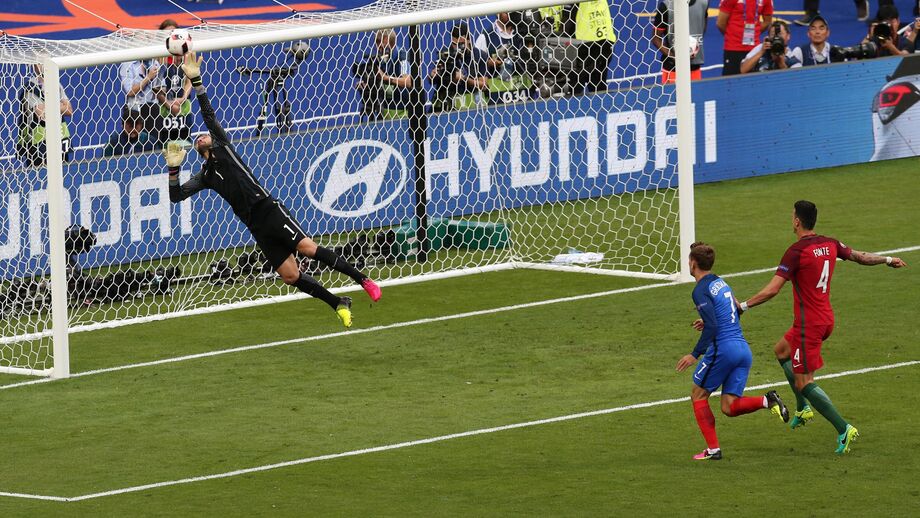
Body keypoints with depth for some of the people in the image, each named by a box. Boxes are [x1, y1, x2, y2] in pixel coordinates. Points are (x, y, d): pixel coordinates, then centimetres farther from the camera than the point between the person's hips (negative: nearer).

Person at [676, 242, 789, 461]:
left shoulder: (701, 291, -8)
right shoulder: (721, 282, 18)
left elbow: (712, 328, -16)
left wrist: (695, 355, -13)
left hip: (723, 348, -8)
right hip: (743, 349, 8)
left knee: (698, 395, 11)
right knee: (729, 407, 7)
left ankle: (713, 449, 5)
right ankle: (767, 401, -16)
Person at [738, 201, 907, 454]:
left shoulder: (796, 251, -19)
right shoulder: (830, 244, 3)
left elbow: (772, 290, -23)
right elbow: (861, 257, 19)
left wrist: (743, 306, -15)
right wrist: (888, 260, 37)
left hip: (808, 325, -9)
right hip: (826, 319, 9)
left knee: (804, 382, -4)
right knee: (781, 350, 29)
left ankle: (843, 428, -13)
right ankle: (803, 408, 27)